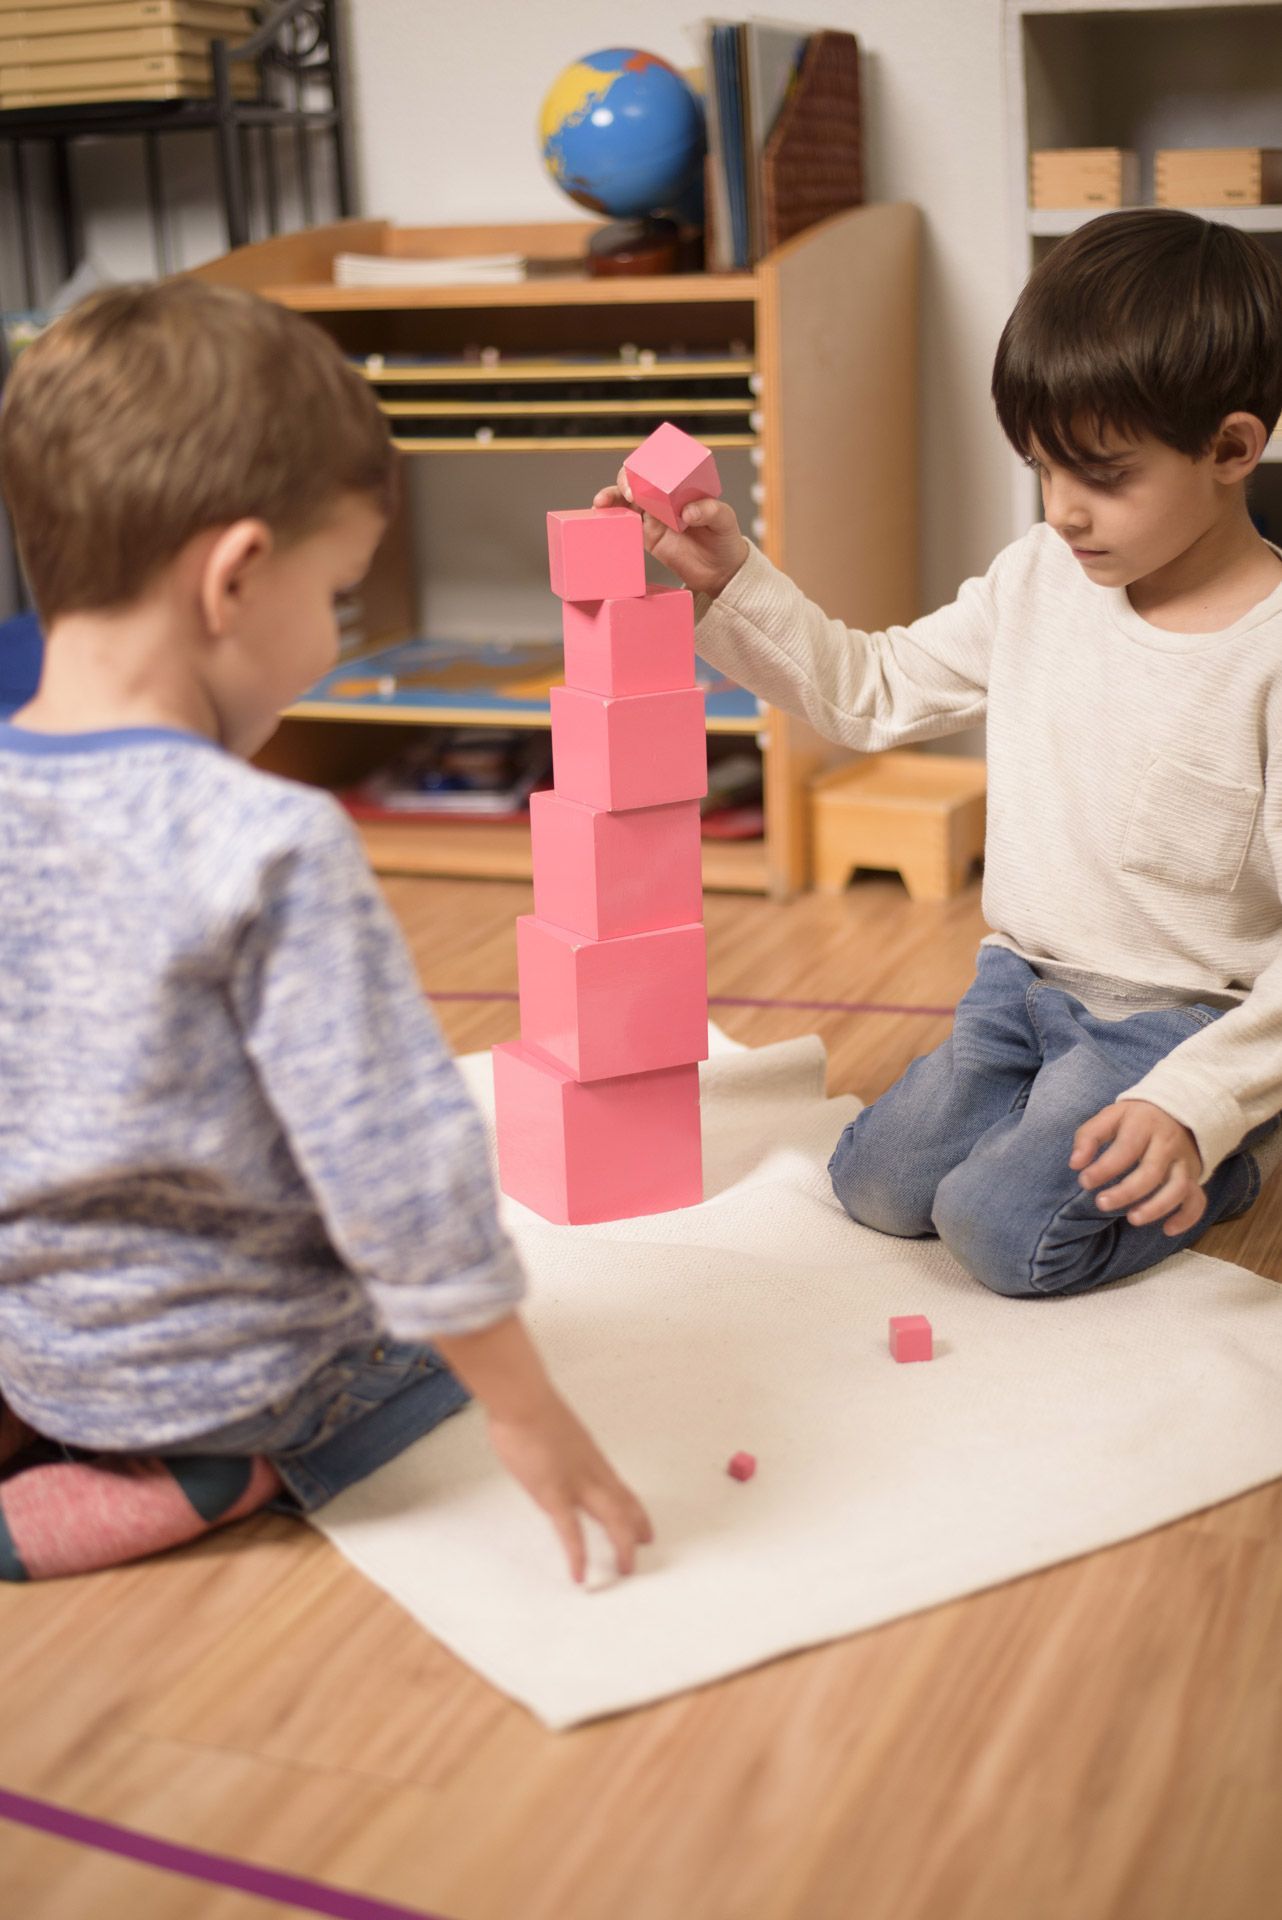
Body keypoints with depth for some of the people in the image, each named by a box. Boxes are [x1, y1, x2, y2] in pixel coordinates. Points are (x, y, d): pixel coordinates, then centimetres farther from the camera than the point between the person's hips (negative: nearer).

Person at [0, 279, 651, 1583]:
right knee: (445, 1314, 21)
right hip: (235, 1364, -6)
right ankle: (228, 1476, -3)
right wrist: (526, 1411, -14)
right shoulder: (273, 848, -27)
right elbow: (391, 1157, -25)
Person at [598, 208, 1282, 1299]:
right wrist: (730, 579, -1)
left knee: (1006, 1232, -21)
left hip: (1177, 1019, -6)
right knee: (877, 1187, -4)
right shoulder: (1039, 580, 0)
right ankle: (1068, 1110, 19)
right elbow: (873, 693, 10)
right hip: (1020, 983, 7)